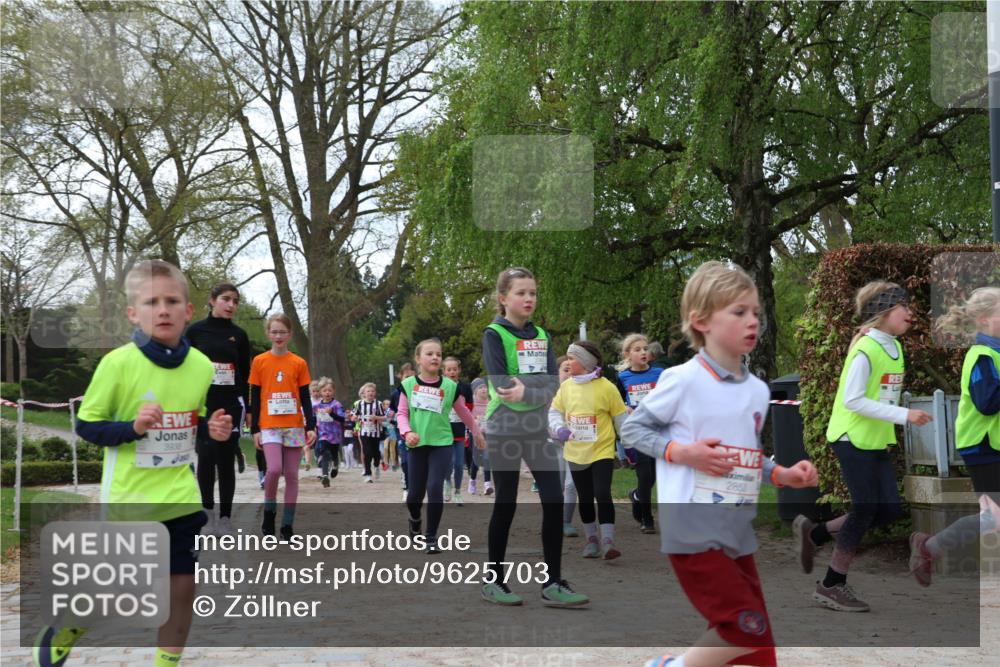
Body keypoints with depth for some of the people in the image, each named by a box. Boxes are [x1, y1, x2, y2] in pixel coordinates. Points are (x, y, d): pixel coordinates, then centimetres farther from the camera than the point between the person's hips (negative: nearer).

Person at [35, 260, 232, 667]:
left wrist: (213, 430, -8)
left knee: (183, 587, 8)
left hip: (182, 499, 4)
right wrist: (132, 426, -24)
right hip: (129, 500, -4)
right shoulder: (118, 363, -14)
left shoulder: (201, 366, -1)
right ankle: (67, 626, 35)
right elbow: (85, 425, -8)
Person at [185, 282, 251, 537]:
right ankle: (208, 511, 15)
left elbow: (245, 374, 9)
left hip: (231, 405, 1)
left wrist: (245, 408, 6)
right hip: (203, 404, -1)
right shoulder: (195, 331, 2)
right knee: (206, 457, -3)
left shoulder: (239, 335, 6)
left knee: (225, 460, 1)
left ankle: (225, 518, 8)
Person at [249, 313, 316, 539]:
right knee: (274, 469, -19)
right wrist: (254, 429, 0)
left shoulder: (299, 363, 4)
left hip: (294, 426, 2)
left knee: (292, 475, 2)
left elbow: (305, 397, 7)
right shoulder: (259, 361, 2)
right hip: (269, 426, -2)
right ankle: (269, 511, 6)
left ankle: (287, 525, 9)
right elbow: (254, 398, 4)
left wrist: (311, 426, -1)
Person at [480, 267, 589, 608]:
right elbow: (500, 385, -17)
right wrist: (535, 390, -15)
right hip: (504, 431, -5)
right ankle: (493, 581, 15)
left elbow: (553, 384, -3)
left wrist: (525, 391, -19)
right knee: (505, 505, 1)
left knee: (554, 502, -2)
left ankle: (552, 583, 5)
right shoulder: (494, 334, -6)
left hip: (539, 430, 5)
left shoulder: (541, 336, 10)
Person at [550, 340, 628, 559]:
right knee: (585, 498, 13)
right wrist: (559, 428, -9)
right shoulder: (566, 387, 2)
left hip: (602, 451, -5)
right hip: (576, 453, 5)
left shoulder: (606, 387, -10)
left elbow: (621, 417, -2)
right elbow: (554, 412, 12)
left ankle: (608, 540, -12)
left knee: (603, 494, -16)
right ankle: (592, 539, 27)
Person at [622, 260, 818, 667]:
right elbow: (631, 429, -4)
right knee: (748, 631, -10)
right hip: (692, 531, -7)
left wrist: (782, 476, 0)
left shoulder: (758, 391, 8)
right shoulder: (683, 380, -12)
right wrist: (681, 452, -17)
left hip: (738, 534, 7)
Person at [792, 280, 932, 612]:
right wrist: (904, 416, -24)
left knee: (890, 509, 6)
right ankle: (832, 586, 9)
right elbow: (852, 400, -23)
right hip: (853, 438, -9)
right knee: (866, 509, -5)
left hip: (876, 441, 9)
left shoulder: (894, 347, 9)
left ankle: (814, 533, 21)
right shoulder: (866, 348, -18)